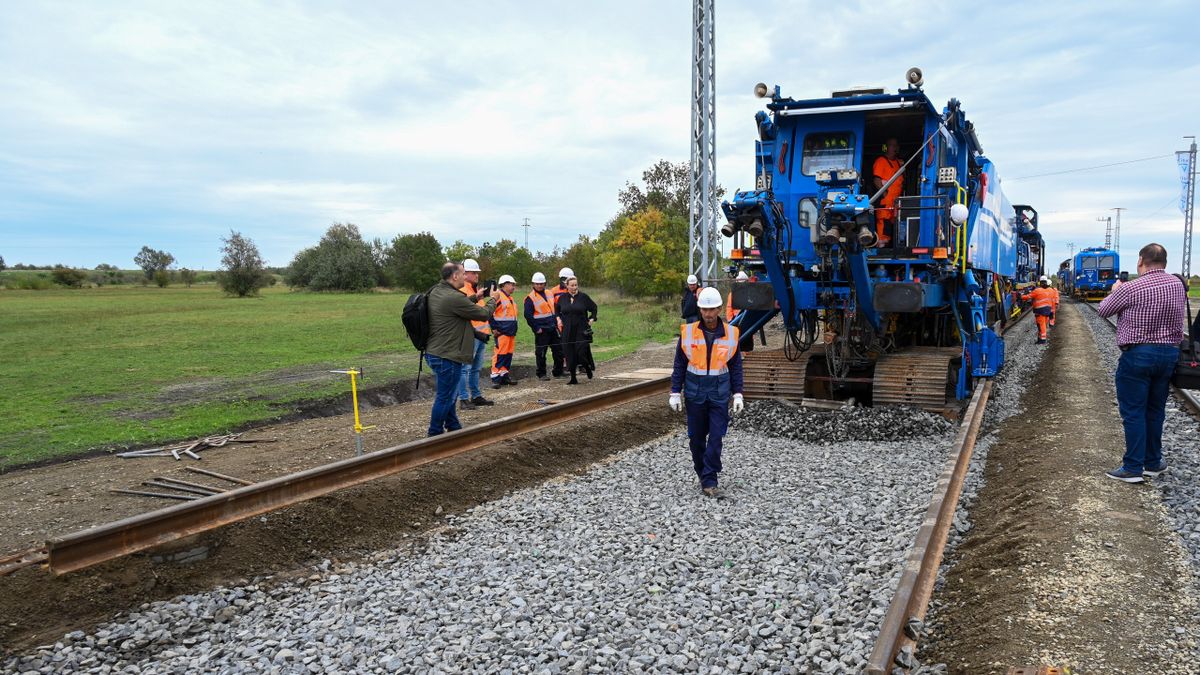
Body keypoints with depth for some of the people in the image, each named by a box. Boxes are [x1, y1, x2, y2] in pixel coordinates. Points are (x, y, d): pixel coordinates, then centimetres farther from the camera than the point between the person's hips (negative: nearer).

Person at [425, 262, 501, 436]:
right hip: (447, 356, -10)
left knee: (448, 394, 23)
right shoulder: (454, 297, -23)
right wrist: (493, 298, 4)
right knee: (444, 398, 2)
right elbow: (483, 314, -13)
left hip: (433, 353, 10)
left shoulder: (435, 292, 6)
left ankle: (454, 428, 35)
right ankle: (435, 436, 11)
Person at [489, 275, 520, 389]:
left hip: (511, 332, 9)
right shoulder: (498, 297, -11)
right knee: (500, 354, -10)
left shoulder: (511, 299, 18)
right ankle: (495, 378, -8)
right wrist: (494, 329, -15)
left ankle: (504, 375, 19)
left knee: (508, 354, 11)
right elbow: (490, 313, -15)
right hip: (502, 332, -9)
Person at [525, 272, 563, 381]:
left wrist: (556, 323, 13)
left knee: (558, 351, 8)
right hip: (541, 330, -6)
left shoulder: (550, 294, 13)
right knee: (541, 352, -1)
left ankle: (558, 372, 19)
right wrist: (536, 328, -14)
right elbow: (528, 315, -11)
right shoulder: (530, 298, -7)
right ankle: (541, 374, 9)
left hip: (553, 328, 6)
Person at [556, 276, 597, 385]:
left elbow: (594, 308, 12)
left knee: (582, 351, -11)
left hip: (582, 330, -3)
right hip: (567, 330, 3)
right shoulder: (562, 297, 6)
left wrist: (591, 319, 1)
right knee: (569, 353, 2)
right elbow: (557, 309, 23)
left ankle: (588, 367, 21)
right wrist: (558, 319, 8)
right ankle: (573, 378, 11)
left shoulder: (583, 296, -1)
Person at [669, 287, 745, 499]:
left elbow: (736, 366, 7)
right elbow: (679, 365, 3)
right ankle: (703, 474, 27)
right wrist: (675, 392, 1)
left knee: (716, 438, -5)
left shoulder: (730, 333, -1)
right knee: (696, 438, 9)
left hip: (719, 394, 0)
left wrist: (738, 394, 3)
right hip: (694, 393, 0)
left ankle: (709, 482, 0)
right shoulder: (688, 332, -3)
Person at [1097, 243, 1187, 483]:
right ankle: (1153, 463, 24)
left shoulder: (1131, 288, -16)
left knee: (1133, 412, 0)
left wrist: (1114, 292, 15)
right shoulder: (1177, 285, 3)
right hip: (1170, 353, 6)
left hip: (1138, 354, -6)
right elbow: (1182, 318, 14)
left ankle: (1133, 468, 1)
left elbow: (1103, 310, -2)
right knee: (1156, 410, 16)